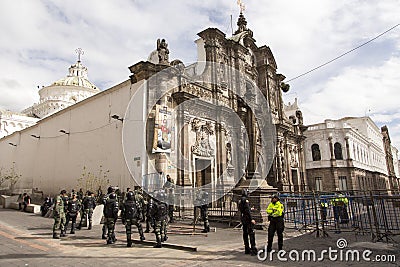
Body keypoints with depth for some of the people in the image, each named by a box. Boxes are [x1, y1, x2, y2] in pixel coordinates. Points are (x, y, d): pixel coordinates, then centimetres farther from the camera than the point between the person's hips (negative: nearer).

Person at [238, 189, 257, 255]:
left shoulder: (240, 200, 13)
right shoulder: (245, 200, -14)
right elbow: (247, 210, -20)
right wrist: (251, 219, -20)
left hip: (242, 218, 9)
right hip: (247, 218, -9)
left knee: (245, 234, 11)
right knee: (251, 234, -7)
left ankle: (247, 249, 16)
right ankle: (253, 250, -10)